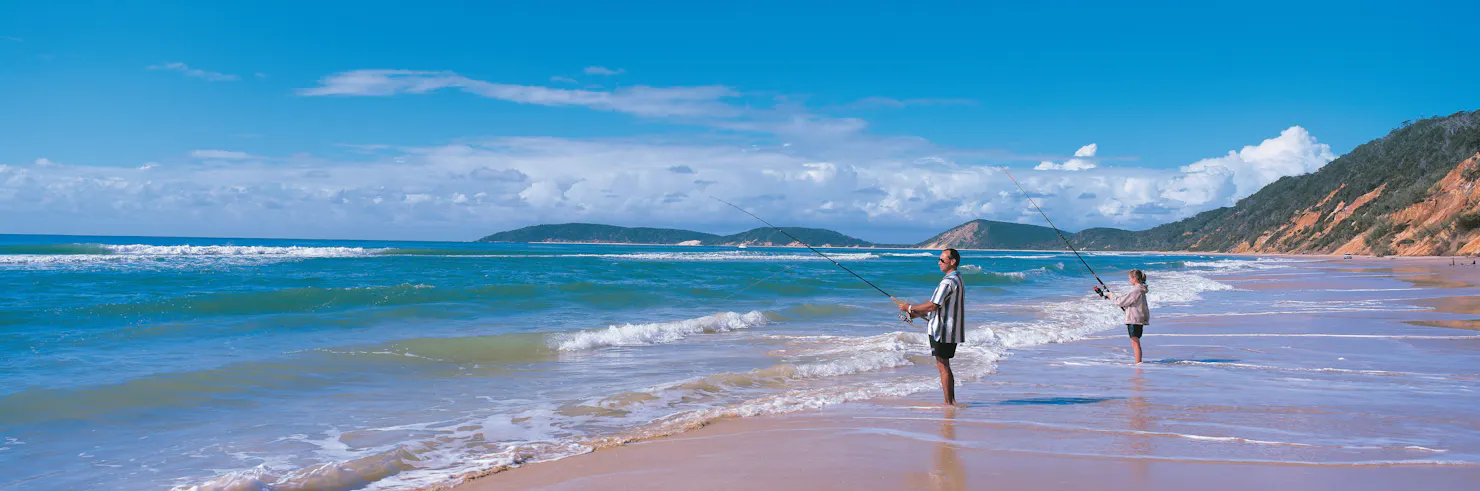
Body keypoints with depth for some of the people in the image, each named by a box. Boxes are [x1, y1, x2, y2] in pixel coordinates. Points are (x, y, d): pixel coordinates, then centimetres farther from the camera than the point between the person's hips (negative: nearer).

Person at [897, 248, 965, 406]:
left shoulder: (948, 282, -19)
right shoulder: (958, 280, 16)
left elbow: (933, 306, -24)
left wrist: (910, 308, -12)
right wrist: (917, 314, 17)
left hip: (943, 332, -10)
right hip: (952, 332, 10)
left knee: (942, 367, -4)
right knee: (945, 366, 16)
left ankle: (948, 403, -1)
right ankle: (951, 400, 20)